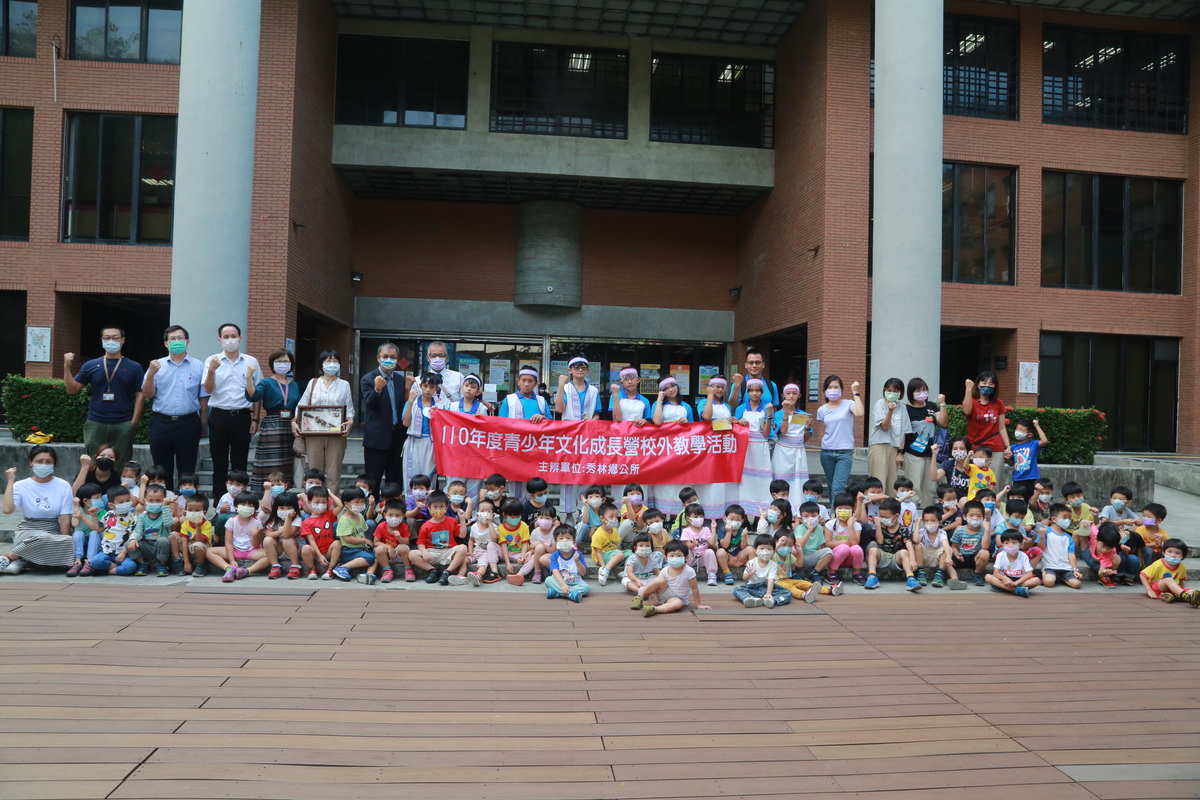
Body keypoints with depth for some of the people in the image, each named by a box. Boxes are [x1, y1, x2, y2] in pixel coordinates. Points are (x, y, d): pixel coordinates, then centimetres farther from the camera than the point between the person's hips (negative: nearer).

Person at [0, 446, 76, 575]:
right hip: (27, 532, -2)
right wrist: (11, 481, -11)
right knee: (43, 538, -38)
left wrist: (65, 544, -11)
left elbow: (65, 519, -2)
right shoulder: (21, 486, 0)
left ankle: (22, 559, -14)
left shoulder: (63, 486, 0)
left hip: (54, 533, 2)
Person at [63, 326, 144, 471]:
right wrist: (67, 367, -6)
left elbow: (140, 395, 2)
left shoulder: (133, 367, 4)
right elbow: (72, 389, 7)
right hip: (95, 424, 1)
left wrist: (134, 421, -6)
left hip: (123, 425, -1)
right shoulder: (91, 365, 7)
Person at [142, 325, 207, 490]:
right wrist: (151, 374, -12)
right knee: (162, 470, 8)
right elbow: (148, 395, 3)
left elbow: (203, 398, 5)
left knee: (187, 470, 5)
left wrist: (203, 424, 2)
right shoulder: (157, 365, 8)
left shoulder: (198, 366, 5)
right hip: (162, 422, 1)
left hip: (188, 423, -1)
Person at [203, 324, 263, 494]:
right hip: (219, 416, 0)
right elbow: (208, 390, -6)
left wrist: (255, 419, 4)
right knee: (219, 464, 6)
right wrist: (211, 371, -24)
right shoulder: (212, 361, 3)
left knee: (240, 465, 5)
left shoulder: (251, 362, 5)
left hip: (242, 417, 0)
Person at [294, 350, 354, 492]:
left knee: (334, 472, -3)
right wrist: (294, 421, -4)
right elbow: (302, 406, 12)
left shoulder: (344, 385, 12)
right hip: (313, 433, 1)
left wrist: (350, 421, -12)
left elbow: (349, 409, 8)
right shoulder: (313, 383, 14)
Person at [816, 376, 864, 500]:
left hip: (845, 452, -4)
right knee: (831, 488, 10)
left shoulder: (848, 405, -1)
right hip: (827, 453, 4)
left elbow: (859, 413, -23)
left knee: (837, 489, -15)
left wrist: (855, 392, -17)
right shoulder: (822, 410, 8)